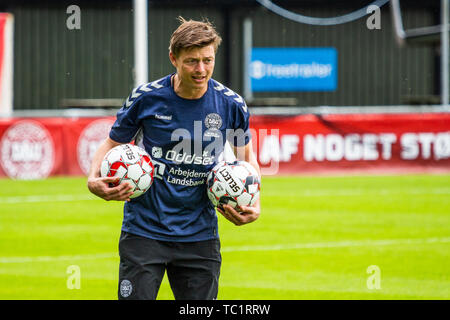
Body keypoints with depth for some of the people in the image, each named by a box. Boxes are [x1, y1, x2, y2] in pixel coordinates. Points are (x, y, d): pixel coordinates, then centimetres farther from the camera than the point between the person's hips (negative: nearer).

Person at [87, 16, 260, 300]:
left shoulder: (231, 104, -3)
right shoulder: (146, 98, -8)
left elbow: (246, 154, 15)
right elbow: (113, 143, 7)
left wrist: (253, 205, 0)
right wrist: (94, 179, -12)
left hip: (199, 234, 2)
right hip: (144, 231, -2)